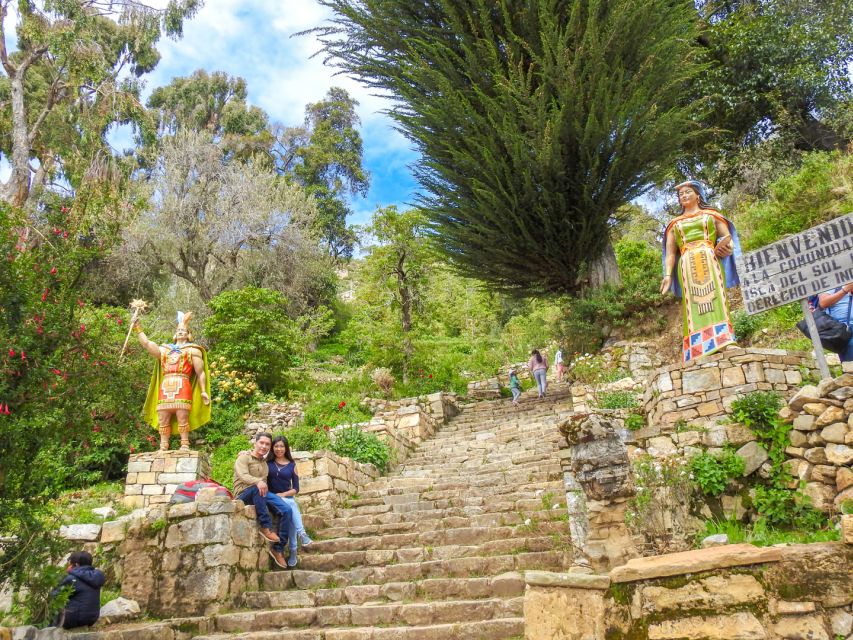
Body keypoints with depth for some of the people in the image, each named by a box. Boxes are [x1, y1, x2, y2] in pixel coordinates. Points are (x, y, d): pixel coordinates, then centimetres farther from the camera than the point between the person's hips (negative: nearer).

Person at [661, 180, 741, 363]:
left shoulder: (711, 215, 22)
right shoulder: (675, 224, 24)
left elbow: (727, 235, 16)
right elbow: (670, 252, 15)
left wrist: (728, 244, -9)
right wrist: (668, 275, 1)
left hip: (709, 261, -1)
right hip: (687, 265, 1)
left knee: (714, 298, -15)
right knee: (694, 305, -11)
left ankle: (724, 342, -23)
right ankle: (700, 349, -21)